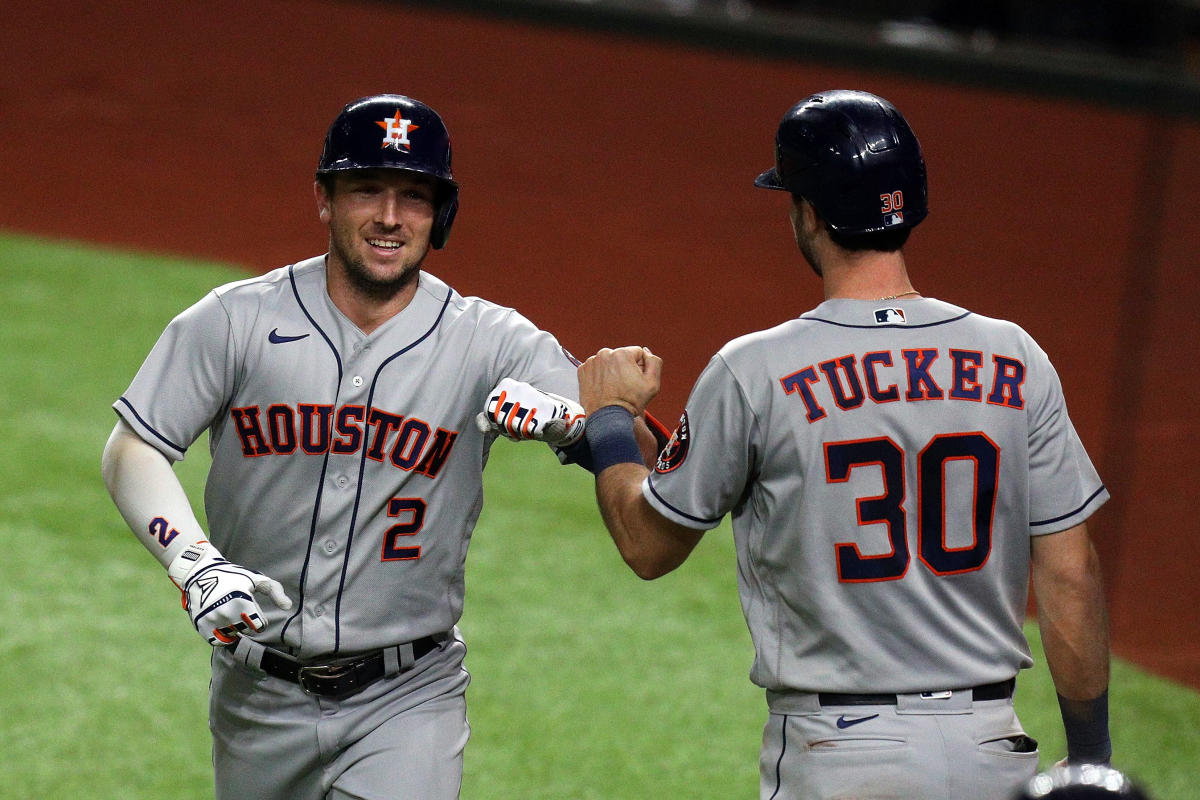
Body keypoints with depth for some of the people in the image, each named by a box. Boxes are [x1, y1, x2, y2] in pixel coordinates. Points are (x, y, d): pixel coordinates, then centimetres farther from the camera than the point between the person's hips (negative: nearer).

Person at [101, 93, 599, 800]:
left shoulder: (489, 343, -5)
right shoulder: (236, 322, -4)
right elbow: (131, 452, -5)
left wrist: (564, 417, -32)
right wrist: (194, 561, -23)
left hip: (409, 698, -1)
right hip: (260, 699, 2)